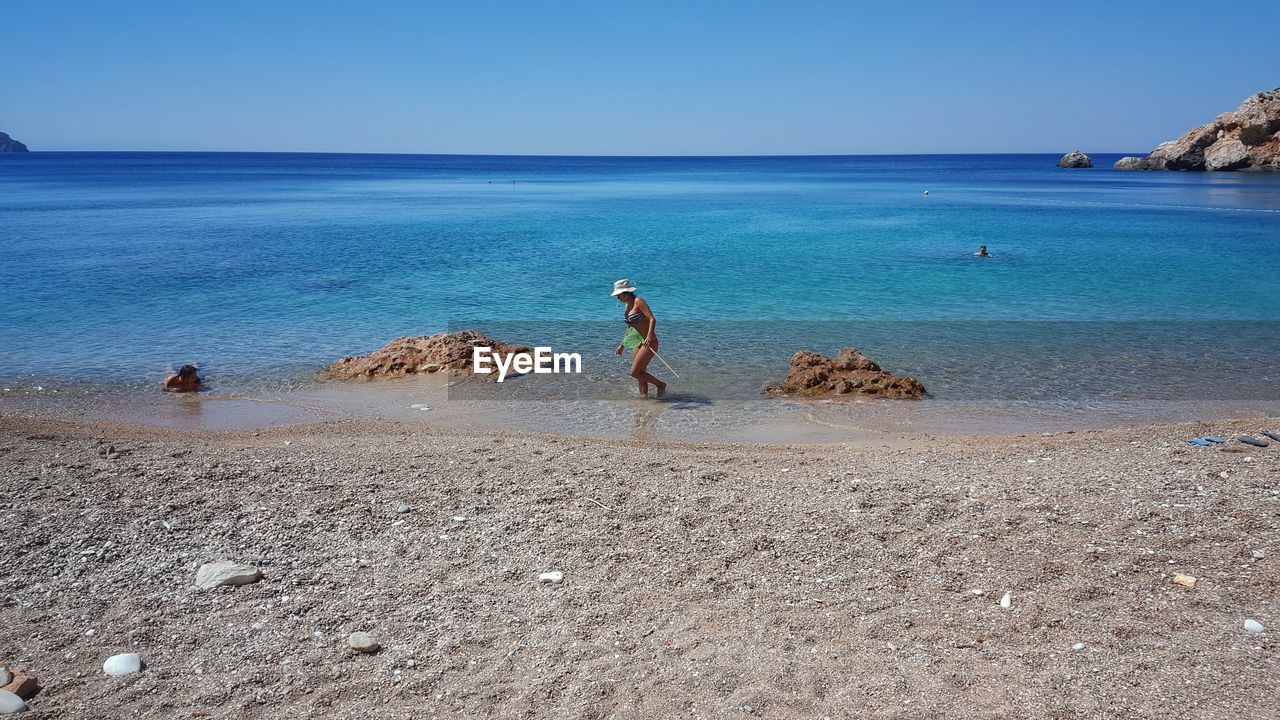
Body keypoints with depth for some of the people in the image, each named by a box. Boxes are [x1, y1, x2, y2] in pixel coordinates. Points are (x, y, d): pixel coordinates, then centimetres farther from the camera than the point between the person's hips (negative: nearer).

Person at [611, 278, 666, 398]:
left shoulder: (638, 301, -13)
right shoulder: (627, 305, 13)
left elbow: (652, 319, -24)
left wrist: (649, 337, -39)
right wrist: (622, 346, 25)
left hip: (649, 343, -9)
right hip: (638, 343, 9)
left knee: (635, 372, -12)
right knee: (640, 374, 8)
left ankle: (661, 385, 2)